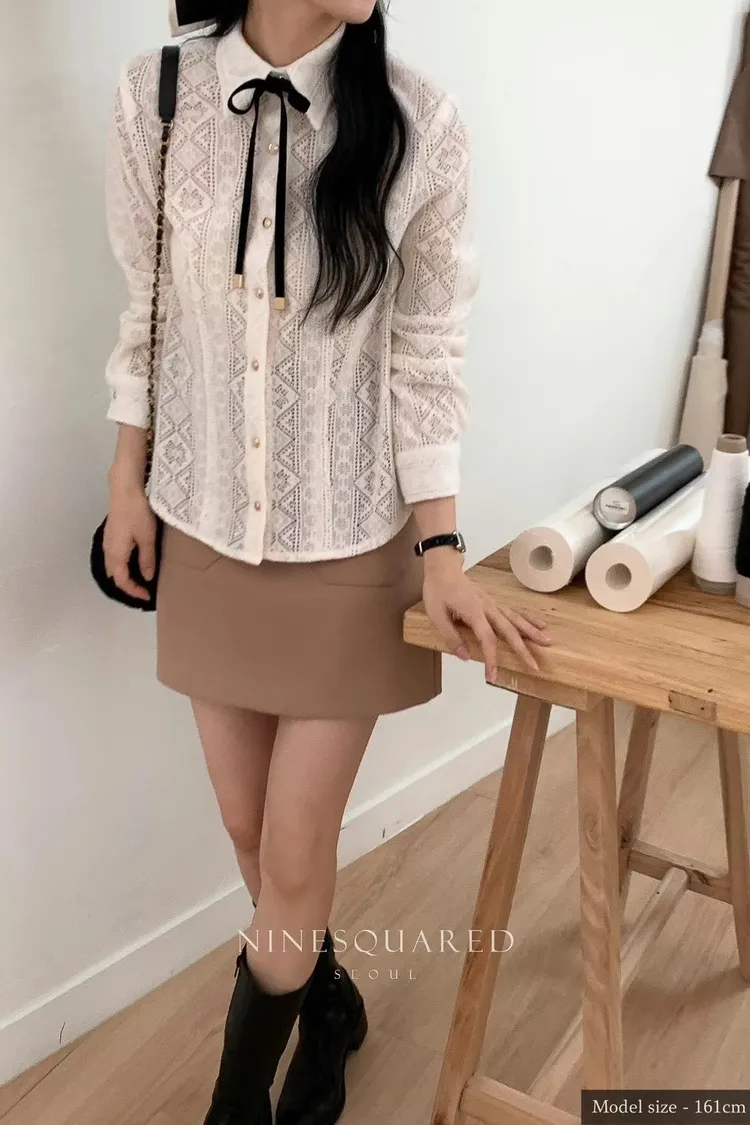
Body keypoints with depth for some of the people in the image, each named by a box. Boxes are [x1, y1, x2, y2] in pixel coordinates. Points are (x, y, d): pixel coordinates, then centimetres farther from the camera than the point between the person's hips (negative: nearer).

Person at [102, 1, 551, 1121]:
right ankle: (325, 997, 47)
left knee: (295, 855, 7)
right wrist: (127, 481, 8)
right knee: (248, 826, 16)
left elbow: (429, 355, -6)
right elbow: (149, 315, 4)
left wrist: (442, 551, -7)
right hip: (206, 533, 3)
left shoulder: (417, 127, -11)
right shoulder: (154, 98, -5)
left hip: (351, 546, -2)